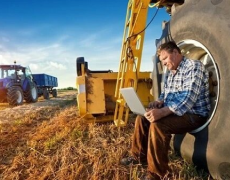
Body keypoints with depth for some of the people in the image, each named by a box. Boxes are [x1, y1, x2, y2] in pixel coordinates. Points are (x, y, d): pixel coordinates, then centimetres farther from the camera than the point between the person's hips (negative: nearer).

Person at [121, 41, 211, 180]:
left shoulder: (193, 66, -16)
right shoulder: (170, 73, 13)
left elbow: (188, 98, -28)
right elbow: (165, 93, 22)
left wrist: (162, 112, -38)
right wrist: (159, 103, -3)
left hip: (194, 115, -9)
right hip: (172, 111, 9)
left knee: (157, 124, -31)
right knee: (142, 118, 4)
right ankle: (139, 156, 16)